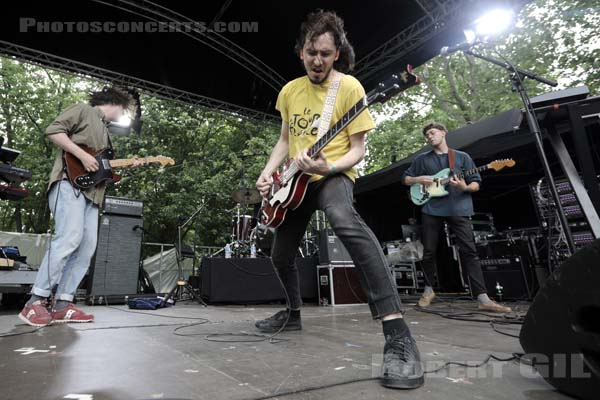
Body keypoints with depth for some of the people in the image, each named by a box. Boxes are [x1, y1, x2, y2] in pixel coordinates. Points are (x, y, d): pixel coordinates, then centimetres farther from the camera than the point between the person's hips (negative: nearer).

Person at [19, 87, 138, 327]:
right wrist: (82, 156, -14)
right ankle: (35, 303, -15)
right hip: (70, 182, -8)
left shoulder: (105, 131, 31)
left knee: (87, 248, -2)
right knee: (69, 238, -23)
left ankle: (62, 306, 1)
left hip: (91, 191, 9)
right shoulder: (83, 110, 8)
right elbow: (53, 130, -7)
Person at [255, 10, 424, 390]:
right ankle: (294, 313, 39)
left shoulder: (349, 87, -8)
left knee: (344, 219, -41)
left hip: (332, 175, -6)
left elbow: (358, 149, -10)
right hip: (295, 182, 7)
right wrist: (268, 172, 1)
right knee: (281, 255, 12)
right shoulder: (289, 90, 9)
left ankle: (398, 334, -41)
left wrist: (327, 166, -29)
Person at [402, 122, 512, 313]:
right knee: (429, 252, 3)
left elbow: (476, 184, 9)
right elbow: (405, 179, 17)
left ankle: (483, 299, -6)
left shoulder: (462, 157, 12)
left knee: (469, 251, -8)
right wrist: (419, 179, -3)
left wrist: (465, 187, -14)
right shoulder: (422, 159, 14)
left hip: (458, 209, -1)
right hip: (431, 210, 1)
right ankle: (429, 290, 21)